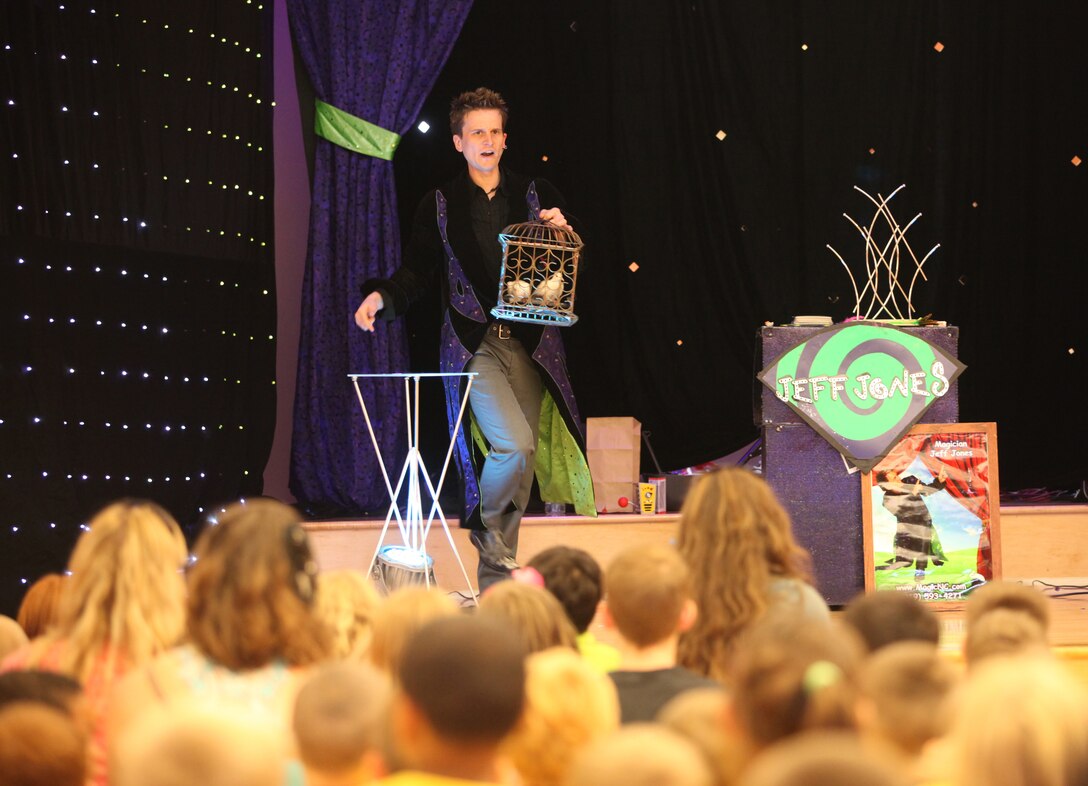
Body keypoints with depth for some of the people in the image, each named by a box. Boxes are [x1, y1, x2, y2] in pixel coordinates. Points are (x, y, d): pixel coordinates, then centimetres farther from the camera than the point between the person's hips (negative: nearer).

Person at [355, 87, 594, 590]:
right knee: (514, 445, -21)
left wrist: (563, 233, -6)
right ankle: (490, 532, 6)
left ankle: (496, 576, 9)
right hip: (473, 344, -3)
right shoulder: (439, 205, 8)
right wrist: (381, 297, -11)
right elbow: (416, 271, 7)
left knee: (521, 459, 0)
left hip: (529, 341, 3)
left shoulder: (537, 196, 12)